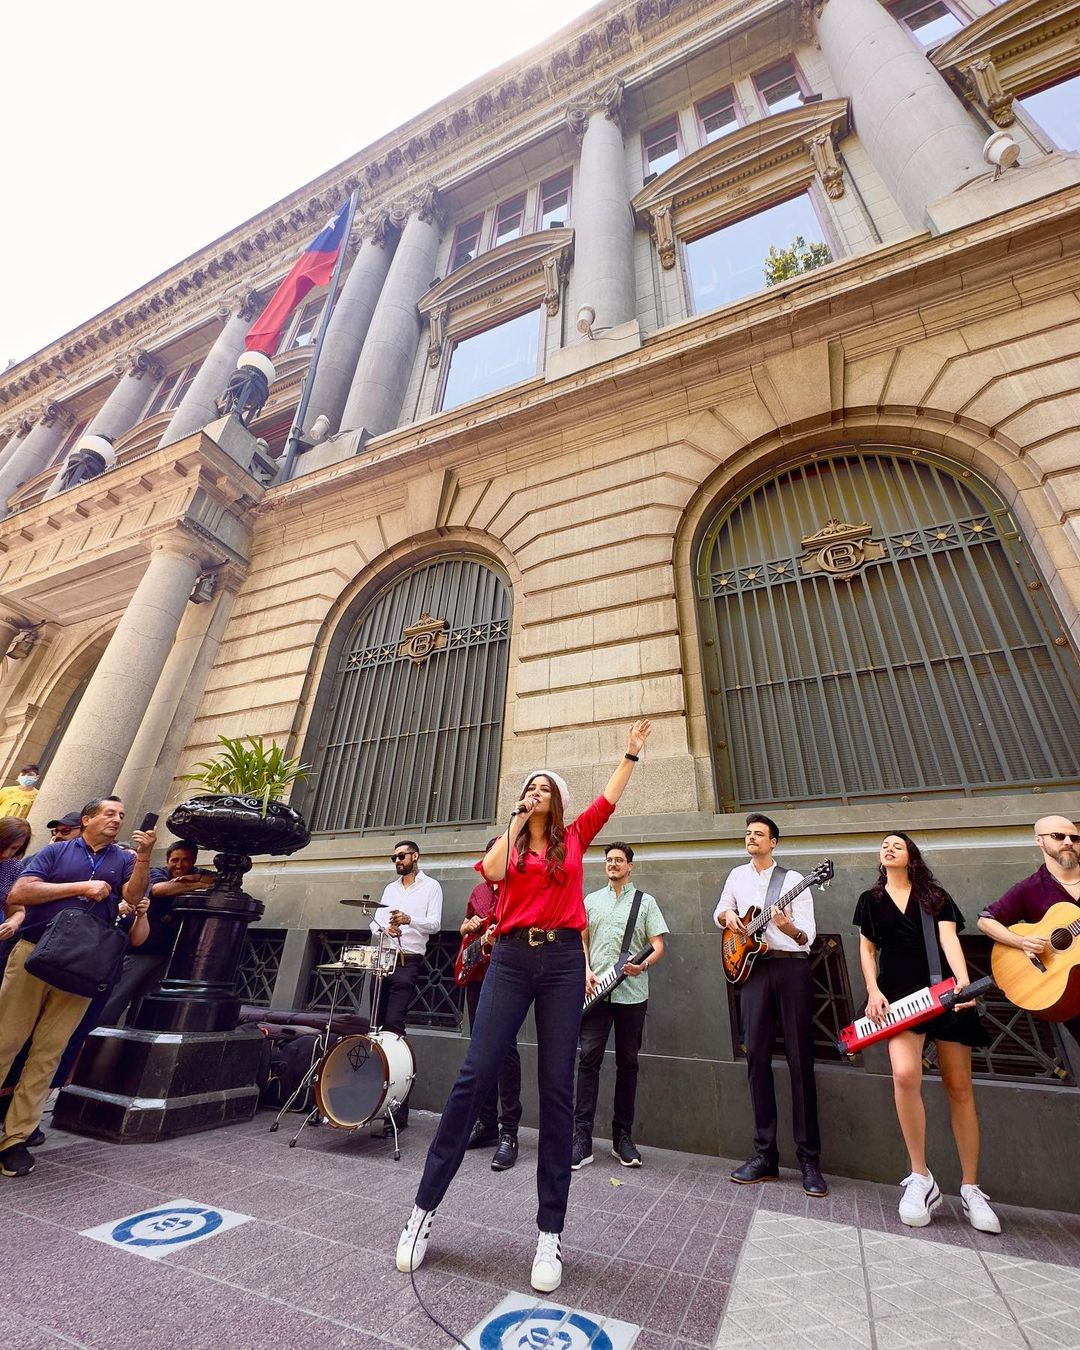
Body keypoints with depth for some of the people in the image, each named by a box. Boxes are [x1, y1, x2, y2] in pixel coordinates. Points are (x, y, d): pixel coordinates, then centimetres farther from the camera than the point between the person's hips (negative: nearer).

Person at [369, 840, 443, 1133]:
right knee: (377, 1026, 6)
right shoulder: (390, 888, 20)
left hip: (408, 962, -6)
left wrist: (409, 919, -27)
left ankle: (399, 1111, -9)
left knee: (393, 1025, -14)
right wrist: (384, 928, -9)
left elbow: (434, 924, -9)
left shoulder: (430, 887, 1)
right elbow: (375, 922, 14)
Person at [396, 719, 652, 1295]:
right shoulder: (509, 842, 11)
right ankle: (425, 1208, 12)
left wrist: (631, 751, 12)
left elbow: (609, 798, 10)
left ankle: (550, 1231, 15)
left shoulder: (573, 838, 13)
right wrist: (514, 824, -4)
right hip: (512, 957, 0)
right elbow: (491, 873, -10)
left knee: (557, 1088, 2)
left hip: (563, 962, 1)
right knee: (474, 1075, -2)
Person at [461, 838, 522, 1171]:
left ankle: (508, 1132, 0)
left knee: (504, 1047, -10)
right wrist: (468, 926, 3)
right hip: (477, 973, 7)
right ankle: (486, 1122, 26)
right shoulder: (479, 890, 15)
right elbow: (466, 925, 25)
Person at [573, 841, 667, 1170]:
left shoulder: (645, 902, 6)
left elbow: (658, 944, 1)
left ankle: (622, 1137, 21)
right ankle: (582, 1138, 2)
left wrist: (644, 964, -18)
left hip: (632, 993, 0)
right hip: (596, 990, 1)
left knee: (627, 1063, 8)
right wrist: (586, 971, -4)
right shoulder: (591, 900, 12)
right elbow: (581, 939, 11)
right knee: (589, 1059, -5)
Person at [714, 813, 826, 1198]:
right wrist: (728, 916, -1)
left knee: (800, 1060, -1)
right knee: (757, 1057, 5)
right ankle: (765, 1154, 15)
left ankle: (809, 1159, 10)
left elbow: (808, 936, -7)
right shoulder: (737, 875, 12)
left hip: (791, 967, -3)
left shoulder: (793, 879, -1)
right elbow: (719, 913, 22)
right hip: (752, 967, 4)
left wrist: (789, 927, -29)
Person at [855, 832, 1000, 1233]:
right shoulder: (871, 899, 12)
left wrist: (963, 980, -22)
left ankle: (970, 1188, 21)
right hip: (898, 995, 0)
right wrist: (873, 991, -2)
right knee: (905, 1075, -20)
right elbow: (867, 949, 11)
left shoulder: (935, 896, 9)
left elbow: (949, 939, -5)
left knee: (959, 1088, 4)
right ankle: (920, 1178, -4)